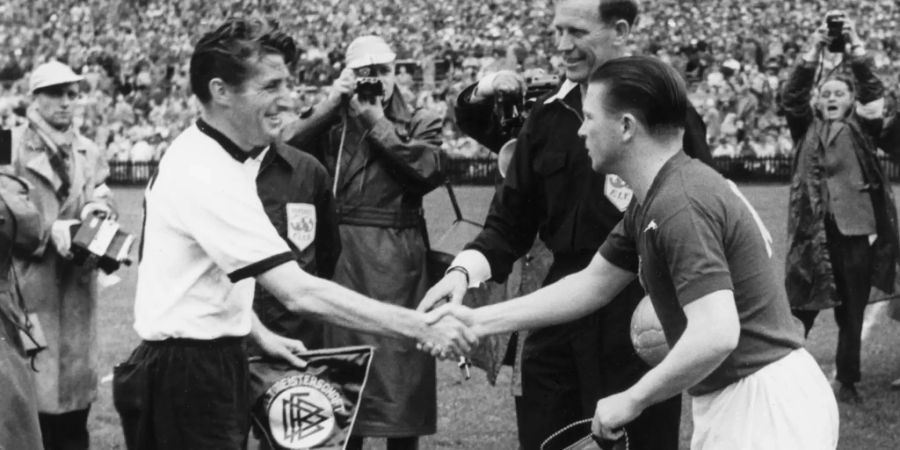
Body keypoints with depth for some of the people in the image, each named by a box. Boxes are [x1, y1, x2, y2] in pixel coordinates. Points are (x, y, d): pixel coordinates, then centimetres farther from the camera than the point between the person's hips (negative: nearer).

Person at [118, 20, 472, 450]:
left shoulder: (198, 152, 8)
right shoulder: (208, 177, -24)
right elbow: (300, 294, -30)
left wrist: (260, 334, 14)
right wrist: (423, 328, -28)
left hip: (216, 361, 10)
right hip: (188, 371, -10)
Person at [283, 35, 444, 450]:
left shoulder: (420, 123, 10)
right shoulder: (331, 121, 13)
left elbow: (427, 170, -9)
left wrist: (377, 123, -5)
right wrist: (330, 106, -7)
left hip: (399, 259, -1)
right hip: (338, 253, 2)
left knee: (401, 357, -2)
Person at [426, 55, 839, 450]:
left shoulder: (680, 205, -22)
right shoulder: (652, 202, 10)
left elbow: (716, 334, -30)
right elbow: (592, 284, 19)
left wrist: (631, 400, -18)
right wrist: (481, 321, 17)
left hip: (765, 407, -10)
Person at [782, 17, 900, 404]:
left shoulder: (861, 129, 10)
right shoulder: (807, 130, 11)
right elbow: (791, 98, -3)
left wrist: (856, 50, -13)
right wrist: (813, 53, -12)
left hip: (855, 232, 0)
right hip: (814, 234, 0)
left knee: (852, 314, 7)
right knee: (801, 310, -2)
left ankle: (848, 382, 16)